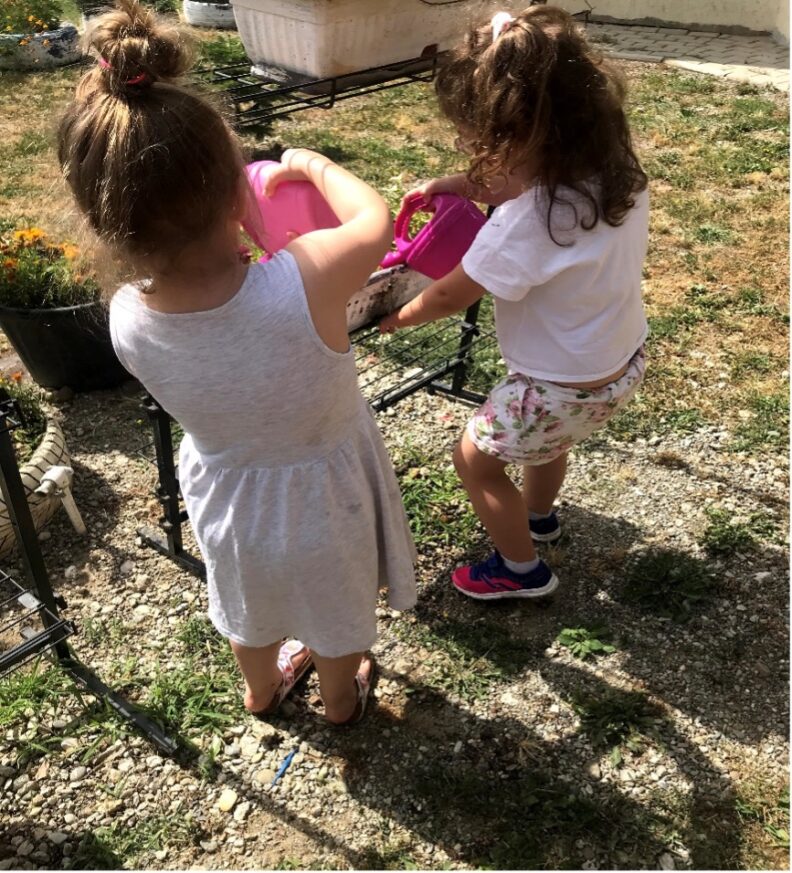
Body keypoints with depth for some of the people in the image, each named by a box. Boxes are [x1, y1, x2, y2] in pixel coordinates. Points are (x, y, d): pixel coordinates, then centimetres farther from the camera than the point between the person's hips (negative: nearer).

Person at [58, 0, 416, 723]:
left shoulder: (127, 319, -26)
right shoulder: (306, 280, -39)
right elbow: (375, 221, -17)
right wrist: (315, 166, -2)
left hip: (225, 494, 3)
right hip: (320, 496, -2)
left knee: (252, 605, 34)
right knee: (333, 611, 29)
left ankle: (262, 687, 63)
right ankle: (341, 698, 58)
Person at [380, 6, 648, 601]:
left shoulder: (528, 223, -33)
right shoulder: (615, 169, -10)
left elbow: (451, 295, -18)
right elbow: (524, 186, 9)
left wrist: (399, 318, 1)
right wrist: (452, 186, -3)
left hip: (566, 388, -8)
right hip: (623, 363, 8)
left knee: (475, 459, 16)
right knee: (544, 432, 36)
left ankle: (521, 569, 35)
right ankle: (538, 515, 62)